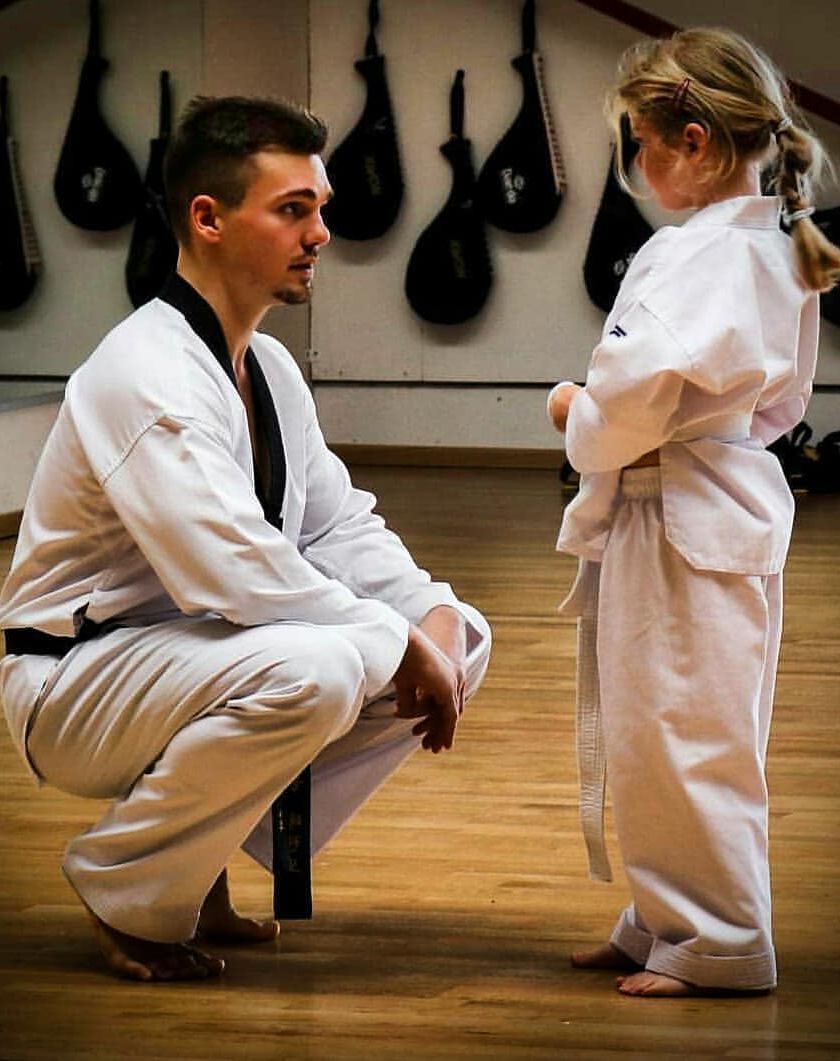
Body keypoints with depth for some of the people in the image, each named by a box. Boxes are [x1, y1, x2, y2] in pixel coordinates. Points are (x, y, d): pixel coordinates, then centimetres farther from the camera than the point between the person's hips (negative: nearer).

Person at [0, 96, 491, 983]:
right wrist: (399, 642, -23)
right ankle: (124, 887, -12)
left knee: (459, 639, 4)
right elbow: (233, 571, -32)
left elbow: (339, 524, 13)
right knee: (310, 671, -36)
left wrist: (433, 616, -7)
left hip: (193, 649, 10)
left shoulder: (267, 368, 9)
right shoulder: (146, 376, -23)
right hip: (75, 688, -10)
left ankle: (213, 848, 9)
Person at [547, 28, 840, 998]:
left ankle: (717, 942, 5)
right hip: (736, 499, 10)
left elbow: (634, 394, -28)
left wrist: (575, 414, -5)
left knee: (677, 731, -2)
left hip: (678, 518, -10)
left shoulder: (692, 257, -20)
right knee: (658, 729, 17)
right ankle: (667, 923, 26)